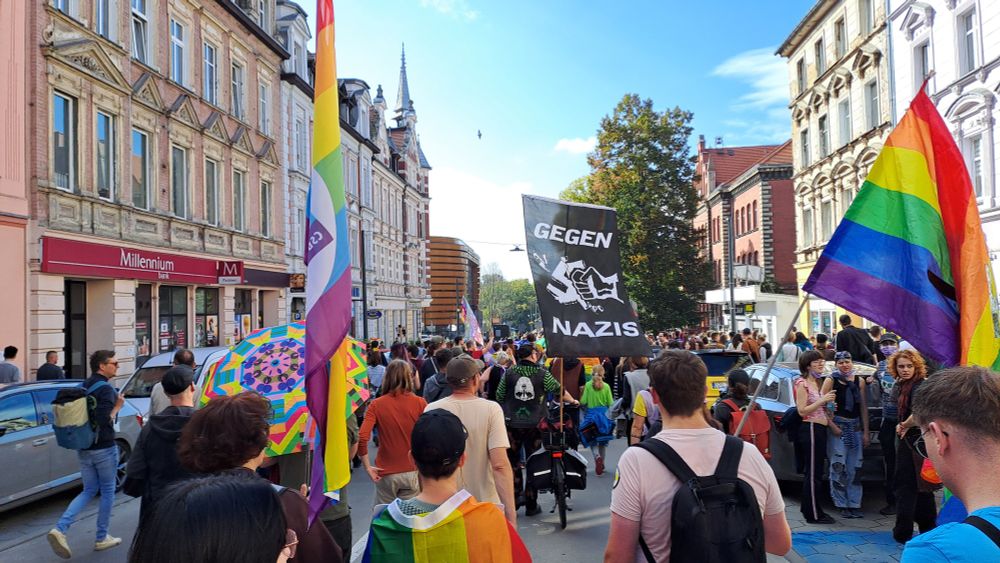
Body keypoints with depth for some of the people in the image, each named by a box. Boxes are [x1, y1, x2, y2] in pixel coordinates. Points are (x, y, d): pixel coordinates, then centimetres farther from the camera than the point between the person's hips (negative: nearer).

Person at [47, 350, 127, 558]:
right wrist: (118, 407, -12)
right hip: (104, 449, -8)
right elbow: (105, 420, -26)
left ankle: (60, 529, 0)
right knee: (107, 492, 7)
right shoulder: (106, 389, -18)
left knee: (88, 491, 17)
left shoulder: (84, 387, 9)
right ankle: (102, 538, 16)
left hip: (84, 449, 8)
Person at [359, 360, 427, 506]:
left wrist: (367, 467, -6)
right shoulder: (420, 403, -7)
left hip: (386, 473, 0)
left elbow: (362, 437, -16)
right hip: (413, 472, 0)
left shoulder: (376, 404, -7)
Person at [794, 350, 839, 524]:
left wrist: (833, 427, 15)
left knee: (816, 472, 13)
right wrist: (823, 400, -20)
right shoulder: (802, 383, -11)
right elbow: (802, 411, -17)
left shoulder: (817, 382, 17)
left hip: (820, 429, 9)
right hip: (810, 429, -9)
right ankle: (814, 515, 0)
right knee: (813, 473, -5)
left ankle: (809, 509, 22)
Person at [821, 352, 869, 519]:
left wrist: (865, 432, 8)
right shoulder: (831, 380, -2)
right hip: (837, 426, -4)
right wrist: (831, 426, -14)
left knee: (855, 469, 5)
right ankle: (842, 505, 2)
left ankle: (854, 505, 13)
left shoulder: (859, 381, 9)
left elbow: (863, 408, 11)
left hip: (855, 427, 4)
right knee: (838, 467, -7)